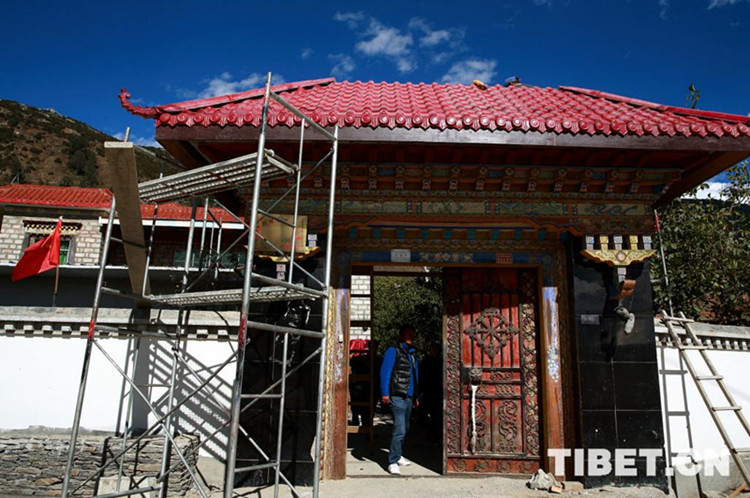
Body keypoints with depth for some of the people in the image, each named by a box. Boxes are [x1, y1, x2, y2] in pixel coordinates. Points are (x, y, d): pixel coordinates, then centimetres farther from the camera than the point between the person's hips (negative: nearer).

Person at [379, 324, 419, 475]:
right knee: (399, 429, -13)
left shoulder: (412, 353, 18)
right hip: (397, 397, -8)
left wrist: (415, 396, 19)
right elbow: (384, 373, -11)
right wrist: (385, 393, -18)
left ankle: (397, 456, 29)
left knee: (404, 429, 15)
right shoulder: (393, 351, -5)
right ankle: (393, 462, -6)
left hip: (409, 398, 8)